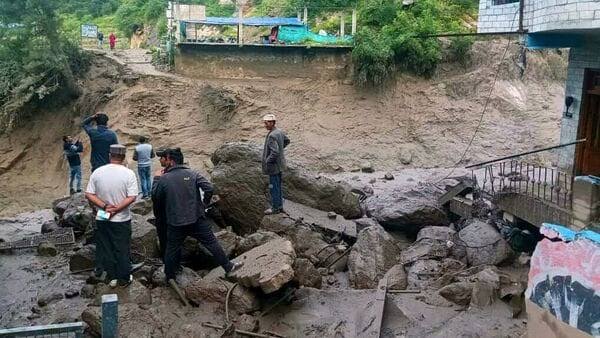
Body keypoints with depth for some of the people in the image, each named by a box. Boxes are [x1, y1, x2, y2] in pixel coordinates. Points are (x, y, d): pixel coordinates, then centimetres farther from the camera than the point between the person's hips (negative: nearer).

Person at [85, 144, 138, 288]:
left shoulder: (97, 172, -6)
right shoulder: (128, 173, -14)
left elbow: (89, 195, -7)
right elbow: (132, 197, -19)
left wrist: (105, 206, -11)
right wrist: (116, 209, -16)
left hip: (102, 219, 2)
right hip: (122, 219, -2)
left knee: (105, 249, 15)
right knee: (122, 249, 11)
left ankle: (112, 277, 26)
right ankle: (124, 279, 23)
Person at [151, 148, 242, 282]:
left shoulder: (164, 178, -6)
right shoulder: (192, 174, -4)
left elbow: (155, 198, 5)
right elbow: (209, 188, -12)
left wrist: (156, 178, 14)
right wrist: (204, 203, 4)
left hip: (175, 222, 0)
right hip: (196, 219, 1)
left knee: (172, 249, 16)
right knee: (211, 242, 11)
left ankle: (170, 276, 29)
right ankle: (228, 266, 18)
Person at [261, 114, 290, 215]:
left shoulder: (272, 136, -24)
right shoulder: (279, 132, 6)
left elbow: (274, 152, -30)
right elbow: (287, 141, 24)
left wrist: (267, 162, -18)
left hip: (274, 166, -10)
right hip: (279, 165, 10)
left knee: (274, 187, 1)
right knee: (278, 186, 19)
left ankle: (275, 208, 11)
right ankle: (280, 206, 29)